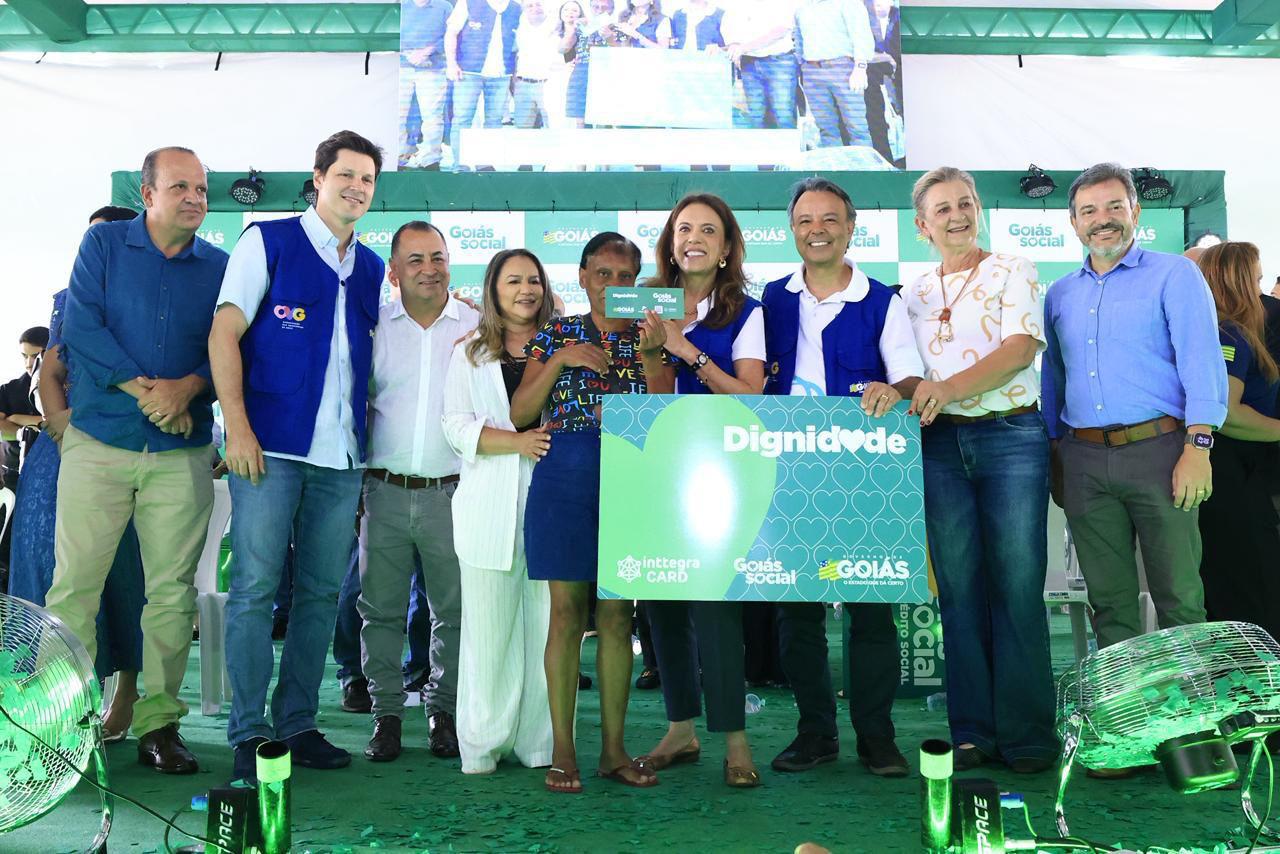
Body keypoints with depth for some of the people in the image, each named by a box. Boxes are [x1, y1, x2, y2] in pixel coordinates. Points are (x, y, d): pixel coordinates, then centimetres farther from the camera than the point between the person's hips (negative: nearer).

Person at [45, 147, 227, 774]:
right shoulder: (104, 243, 6)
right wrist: (143, 389, -13)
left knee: (172, 592, 1)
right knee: (74, 585, -2)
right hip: (97, 444, -1)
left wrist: (186, 388, -15)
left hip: (182, 453, 1)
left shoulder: (221, 267, 10)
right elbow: (81, 324, -4)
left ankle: (159, 723, 10)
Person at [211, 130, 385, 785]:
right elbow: (224, 336, -3)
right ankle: (249, 733, 6)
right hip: (270, 446, -5)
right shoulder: (268, 241, 3)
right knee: (255, 588, -3)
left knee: (321, 593, 7)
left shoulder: (372, 267, 17)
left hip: (342, 456, 5)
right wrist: (238, 427, -12)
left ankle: (297, 724, 18)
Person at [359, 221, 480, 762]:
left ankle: (444, 709, 20)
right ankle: (386, 712, 19)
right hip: (384, 490, 1)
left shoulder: (477, 329, 5)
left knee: (455, 609, 4)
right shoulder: (375, 327, 7)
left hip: (452, 491, -1)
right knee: (381, 607, 6)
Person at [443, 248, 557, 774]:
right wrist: (518, 442, -12)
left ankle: (541, 743, 10)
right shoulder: (469, 354, 15)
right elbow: (457, 426, 3)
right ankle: (482, 744, 10)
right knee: (488, 627, -1)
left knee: (549, 625, 0)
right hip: (490, 508, 0)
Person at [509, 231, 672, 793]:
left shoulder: (649, 336, 10)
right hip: (566, 477, -1)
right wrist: (560, 359, -11)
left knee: (618, 615, 5)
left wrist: (650, 355, -15)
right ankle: (562, 750, 9)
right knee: (567, 613, 0)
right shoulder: (556, 334, 8)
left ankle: (614, 747, 15)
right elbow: (519, 414, -1)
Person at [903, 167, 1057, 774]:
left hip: (1011, 435, -3)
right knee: (960, 589, 4)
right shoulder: (913, 294, 16)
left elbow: (1022, 346, -10)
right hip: (941, 444, 3)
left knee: (1018, 587, -3)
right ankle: (973, 731, 13)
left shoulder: (1012, 272, 5)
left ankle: (1027, 734, 8)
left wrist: (951, 387, -22)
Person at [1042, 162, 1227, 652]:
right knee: (1109, 601, 9)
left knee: (1179, 597, -2)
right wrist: (1053, 458, 14)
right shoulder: (1059, 294, 17)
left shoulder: (1173, 275, 3)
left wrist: (1197, 449, -16)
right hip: (1083, 461, 4)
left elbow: (1202, 363, -6)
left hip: (1157, 449, -4)